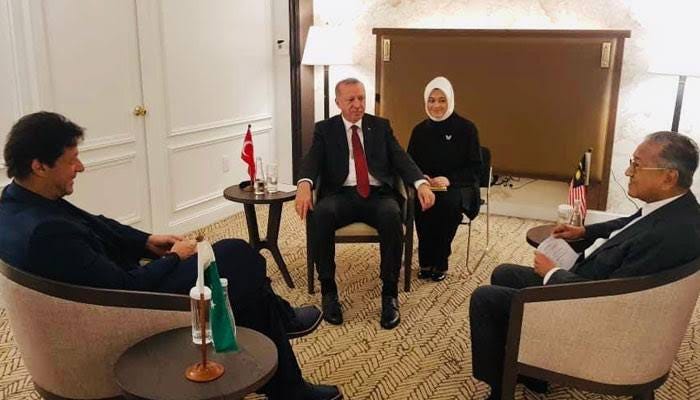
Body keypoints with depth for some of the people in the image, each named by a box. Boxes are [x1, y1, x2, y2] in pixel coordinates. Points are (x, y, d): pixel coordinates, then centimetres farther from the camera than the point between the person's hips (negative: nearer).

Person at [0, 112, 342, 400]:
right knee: (241, 258, -3)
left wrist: (147, 241, -1)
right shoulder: (45, 232, -32)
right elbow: (126, 291, -28)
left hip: (115, 282, 10)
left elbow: (96, 226, 10)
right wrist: (173, 259, -13)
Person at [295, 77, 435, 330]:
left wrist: (422, 183, -15)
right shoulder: (324, 129, 12)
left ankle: (389, 295, -22)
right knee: (321, 215, -34)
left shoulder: (381, 126, 16)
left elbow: (401, 158, 6)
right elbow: (312, 159, -4)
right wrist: (304, 185, -28)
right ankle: (328, 292, -19)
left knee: (392, 215, -34)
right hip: (341, 195, 0)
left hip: (377, 194, 1)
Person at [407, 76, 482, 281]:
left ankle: (440, 262, -17)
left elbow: (475, 167, -4)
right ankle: (426, 261, -15)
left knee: (448, 202, -37)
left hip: (458, 186, -2)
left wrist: (449, 179, -21)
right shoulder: (420, 130, 8)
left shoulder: (466, 128, -2)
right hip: (427, 185, 2)